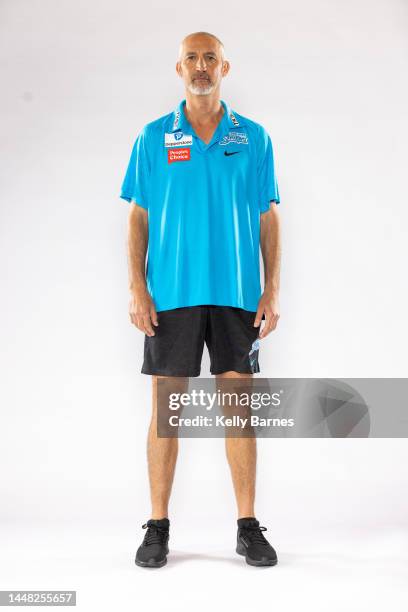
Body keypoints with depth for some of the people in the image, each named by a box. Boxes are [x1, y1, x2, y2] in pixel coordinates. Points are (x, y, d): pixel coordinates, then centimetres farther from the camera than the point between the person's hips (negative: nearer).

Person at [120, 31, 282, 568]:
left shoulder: (254, 138, 8)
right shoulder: (153, 138, 7)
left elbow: (268, 218, 7)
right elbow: (138, 217, 4)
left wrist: (272, 291, -1)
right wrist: (137, 290, -6)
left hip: (237, 295, 1)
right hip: (171, 295, 0)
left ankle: (248, 527, 16)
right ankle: (158, 527, 17)